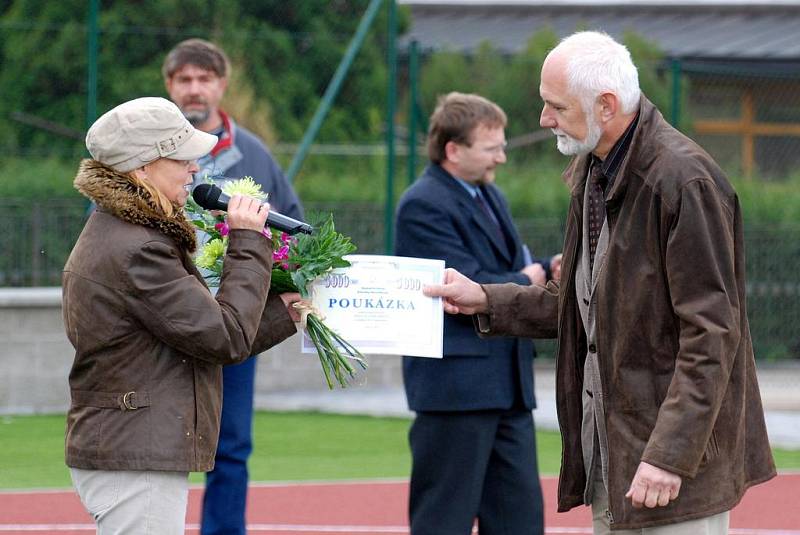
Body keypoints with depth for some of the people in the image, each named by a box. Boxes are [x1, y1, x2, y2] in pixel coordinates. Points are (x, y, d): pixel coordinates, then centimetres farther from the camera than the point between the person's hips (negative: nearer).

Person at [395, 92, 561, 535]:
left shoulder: (489, 195, 17)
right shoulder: (423, 207, -14)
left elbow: (515, 272, 20)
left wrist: (551, 269, -1)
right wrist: (526, 281, -4)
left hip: (507, 383, 9)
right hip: (456, 384, -9)